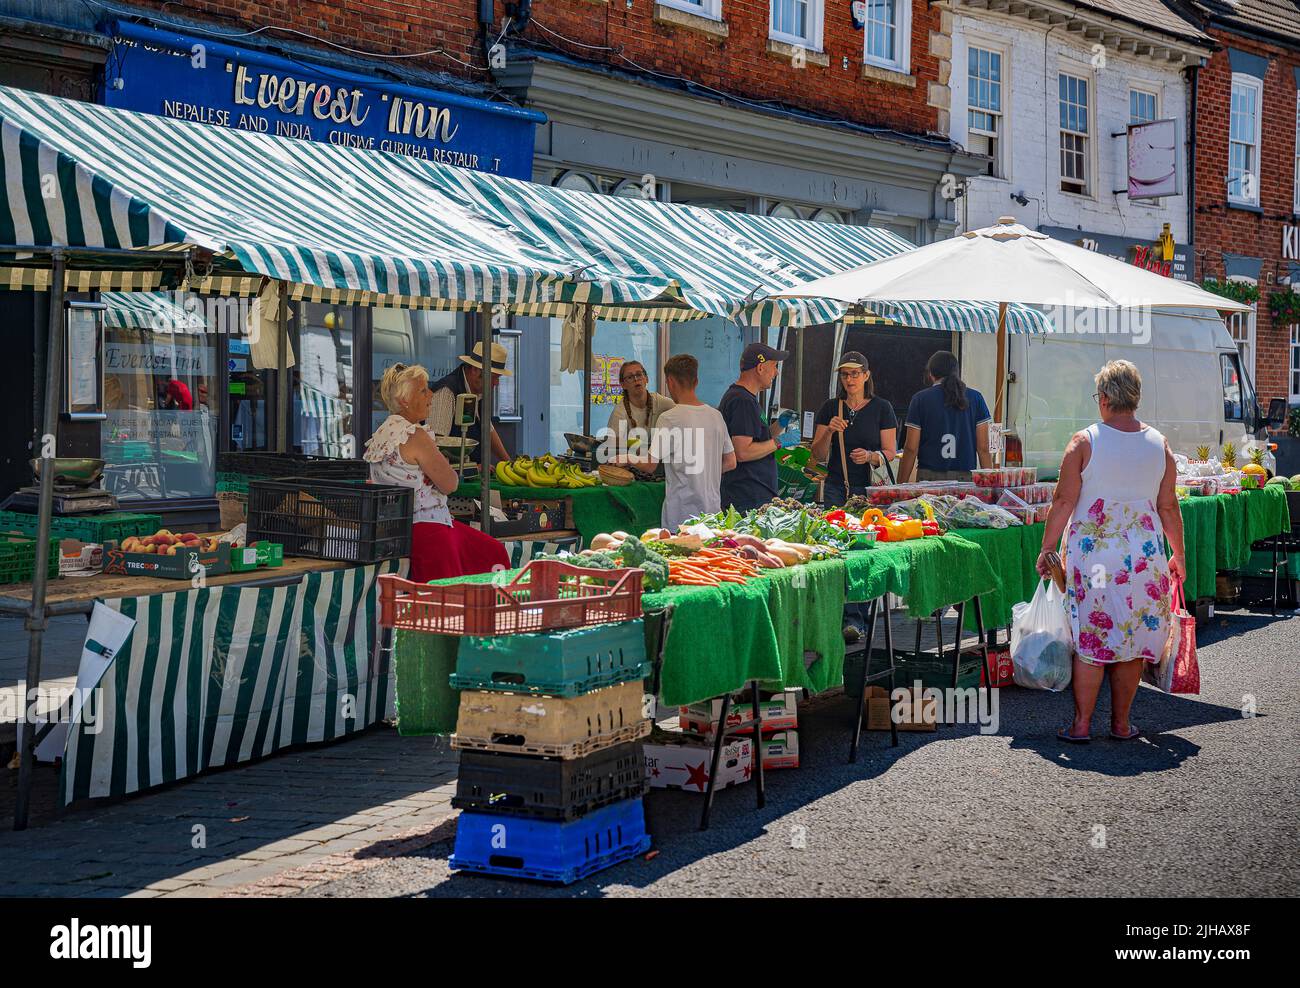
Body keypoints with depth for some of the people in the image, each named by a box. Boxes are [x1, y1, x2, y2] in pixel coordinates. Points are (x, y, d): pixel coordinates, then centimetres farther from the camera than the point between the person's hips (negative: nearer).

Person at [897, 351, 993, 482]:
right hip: (966, 477, 2)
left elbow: (911, 448, 1)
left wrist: (901, 485, 7)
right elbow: (983, 447, 5)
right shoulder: (975, 398, 7)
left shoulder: (920, 399, 2)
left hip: (930, 476, -2)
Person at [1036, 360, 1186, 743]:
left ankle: (1081, 723, 7)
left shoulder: (1084, 442, -7)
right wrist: (1179, 555, 18)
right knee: (1134, 637, 9)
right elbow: (1168, 507, 6)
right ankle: (1121, 723, 15)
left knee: (1090, 638, 3)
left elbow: (1064, 501, -6)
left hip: (1093, 553, -2)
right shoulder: (1159, 445, 2)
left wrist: (1047, 548, 5)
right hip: (1144, 554, 2)